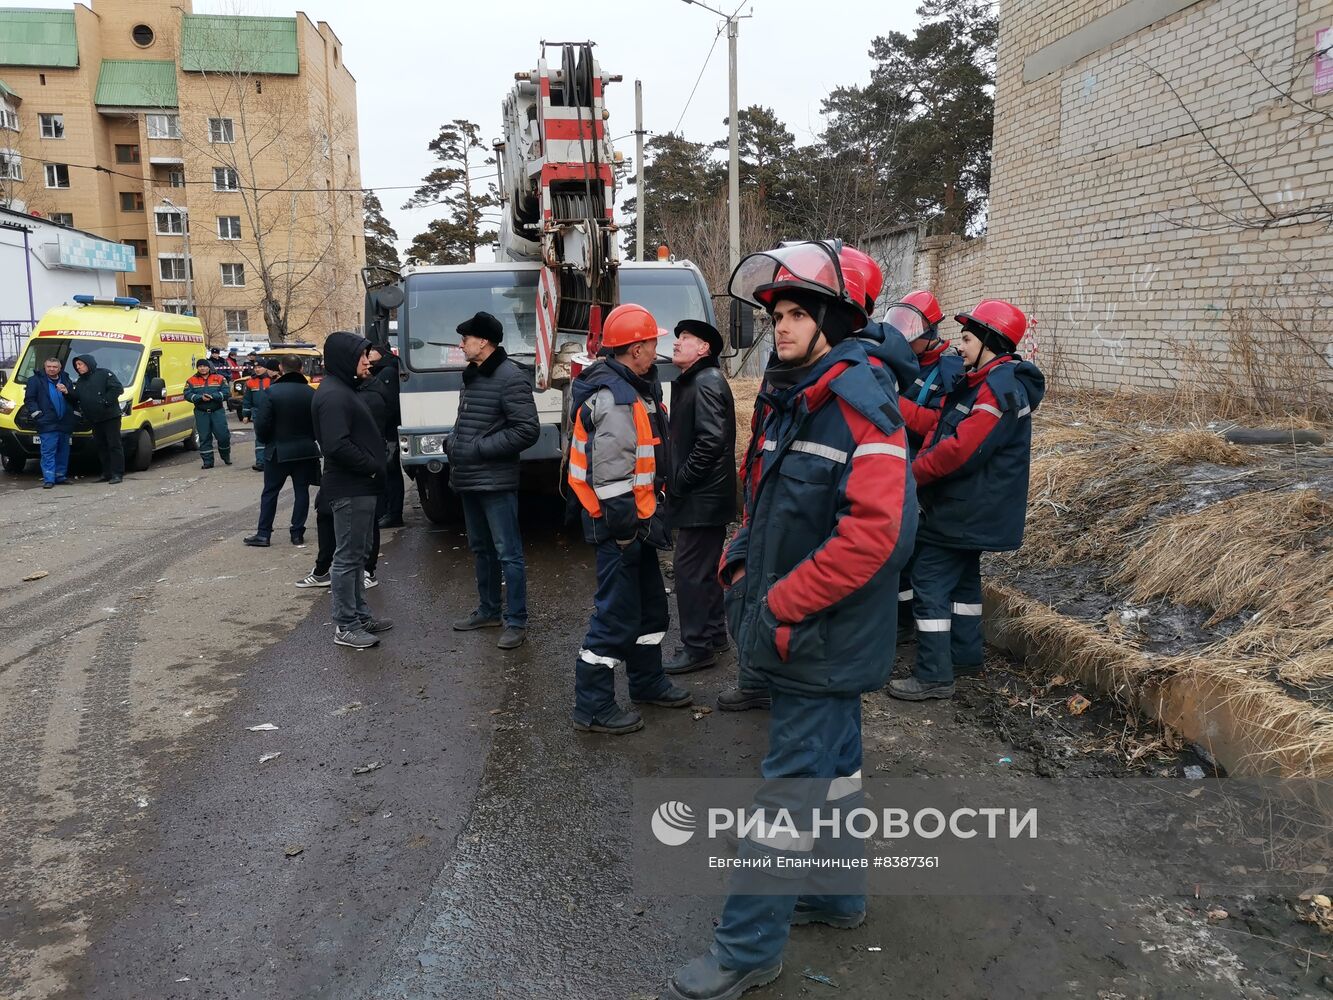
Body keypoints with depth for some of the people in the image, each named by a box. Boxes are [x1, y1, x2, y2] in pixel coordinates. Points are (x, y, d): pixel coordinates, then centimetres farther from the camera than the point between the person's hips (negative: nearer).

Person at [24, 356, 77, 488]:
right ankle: (48, 479, -9)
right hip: (47, 424, -5)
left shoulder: (66, 380, 16)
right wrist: (36, 413, -10)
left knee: (63, 452, 9)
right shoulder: (35, 380, 3)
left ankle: (60, 476, 18)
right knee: (48, 452, -9)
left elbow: (75, 399, 15)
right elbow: (29, 399, 1)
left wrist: (67, 392, -5)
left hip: (65, 424, 5)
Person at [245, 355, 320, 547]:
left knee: (270, 492, 8)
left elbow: (262, 424, -13)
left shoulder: (271, 392, -12)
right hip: (306, 450, 2)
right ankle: (297, 533, 10)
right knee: (301, 491, 9)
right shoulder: (311, 393, -3)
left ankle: (263, 533, 10)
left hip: (278, 451, -2)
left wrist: (265, 442, 6)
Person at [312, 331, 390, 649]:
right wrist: (373, 468, -15)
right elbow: (337, 446, -25)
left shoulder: (346, 390, 15)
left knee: (358, 554, 17)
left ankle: (360, 614, 28)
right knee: (348, 557, -3)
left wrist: (375, 466, 8)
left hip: (360, 487, 10)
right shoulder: (333, 395, -17)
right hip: (349, 489, -10)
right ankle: (345, 626, 5)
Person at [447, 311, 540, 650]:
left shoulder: (511, 378, -14)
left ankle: (517, 622, 5)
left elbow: (528, 431, -19)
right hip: (468, 481, 9)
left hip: (495, 482, -9)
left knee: (508, 553, -3)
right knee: (481, 549, 18)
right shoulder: (472, 377, 14)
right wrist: (455, 445, 6)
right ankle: (488, 611, 30)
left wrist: (480, 448, -18)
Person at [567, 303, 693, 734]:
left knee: (650, 603, 20)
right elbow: (611, 475, -26)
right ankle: (592, 707, 7)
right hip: (620, 524, -11)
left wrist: (648, 515, 21)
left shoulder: (631, 389, 14)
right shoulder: (615, 399, -21)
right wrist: (626, 527, -21)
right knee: (617, 615, -4)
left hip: (637, 519, 11)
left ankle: (647, 682, 36)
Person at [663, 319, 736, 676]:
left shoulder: (707, 383, -15)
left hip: (701, 498, -10)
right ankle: (714, 633, 30)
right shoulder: (693, 382, 16)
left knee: (691, 570, -4)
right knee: (706, 568, 18)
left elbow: (712, 440, -24)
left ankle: (698, 647, 4)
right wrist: (677, 482, 10)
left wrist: (679, 482, -17)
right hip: (706, 496, 10)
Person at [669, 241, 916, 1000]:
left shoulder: (861, 404, -19)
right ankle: (839, 892, 40)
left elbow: (872, 534, -28)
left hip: (825, 634, -9)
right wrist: (740, 565, 5)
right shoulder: (790, 399, 9)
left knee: (794, 781, 1)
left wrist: (780, 604, -23)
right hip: (798, 631, 9)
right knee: (833, 759, 22)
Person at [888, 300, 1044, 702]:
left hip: (962, 511, -11)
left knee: (931, 583, -7)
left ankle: (934, 676, -1)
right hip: (969, 509, 11)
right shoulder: (984, 382, 12)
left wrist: (913, 472, -15)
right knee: (962, 576, 21)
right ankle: (966, 651, 36)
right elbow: (939, 423, 11)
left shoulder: (1000, 387, -21)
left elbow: (961, 450, -27)